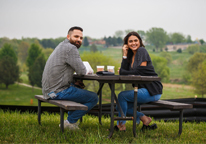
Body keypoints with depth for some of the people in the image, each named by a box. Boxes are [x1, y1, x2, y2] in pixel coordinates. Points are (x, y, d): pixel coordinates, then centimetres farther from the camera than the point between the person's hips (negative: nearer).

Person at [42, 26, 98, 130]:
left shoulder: (62, 46, 18)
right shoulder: (70, 48, -15)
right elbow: (82, 71, -17)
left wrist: (74, 81, 10)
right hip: (58, 91, -10)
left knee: (78, 88, 35)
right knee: (94, 98, -3)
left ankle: (71, 119, 29)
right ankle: (70, 122, 3)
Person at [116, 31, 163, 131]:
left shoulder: (142, 51, -9)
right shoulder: (131, 55, 15)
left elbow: (140, 72, -18)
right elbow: (123, 71, 1)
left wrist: (122, 72, -6)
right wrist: (125, 55, -3)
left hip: (151, 91, -9)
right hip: (142, 89, 9)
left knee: (122, 96, -15)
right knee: (120, 107, 7)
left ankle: (121, 125, -3)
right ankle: (144, 118, 9)